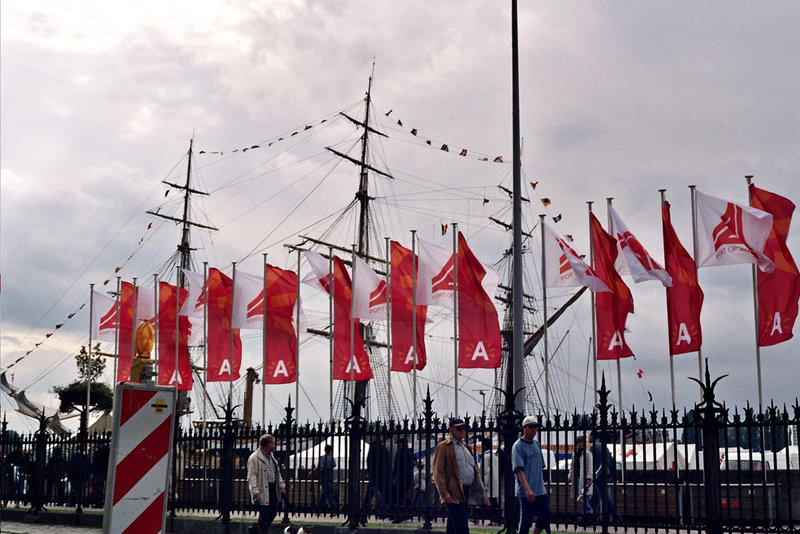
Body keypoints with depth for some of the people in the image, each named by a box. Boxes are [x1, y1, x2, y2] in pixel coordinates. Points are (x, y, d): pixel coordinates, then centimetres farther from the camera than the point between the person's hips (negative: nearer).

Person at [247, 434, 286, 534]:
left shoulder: (271, 457, 15)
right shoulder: (254, 458, -11)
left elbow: (277, 473, 23)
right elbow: (251, 476, -15)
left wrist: (282, 486, 17)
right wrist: (255, 491, -22)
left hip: (273, 490, 8)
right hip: (263, 492, -8)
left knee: (273, 513, 13)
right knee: (264, 515, -2)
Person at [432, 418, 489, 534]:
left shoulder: (465, 447, 23)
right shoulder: (443, 446, -3)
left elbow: (474, 470, 27)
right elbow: (438, 472, -9)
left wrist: (479, 493, 19)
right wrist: (444, 493, -18)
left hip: (467, 493, 8)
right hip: (454, 494, -8)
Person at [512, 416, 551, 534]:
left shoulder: (537, 444, 15)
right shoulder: (518, 446, -9)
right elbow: (519, 470, -19)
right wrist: (527, 489, -29)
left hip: (541, 491, 7)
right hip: (526, 493, -7)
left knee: (545, 517, 4)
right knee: (526, 522, -3)